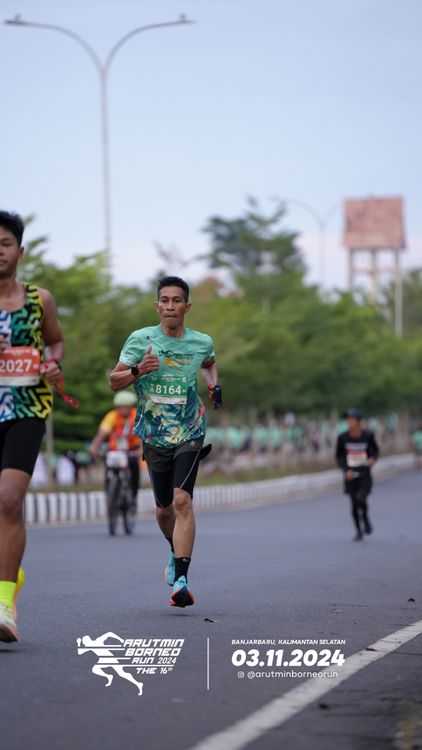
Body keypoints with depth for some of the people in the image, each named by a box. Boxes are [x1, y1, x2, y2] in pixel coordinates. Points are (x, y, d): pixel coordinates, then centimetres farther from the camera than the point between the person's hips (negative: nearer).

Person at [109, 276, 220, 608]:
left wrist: (214, 384, 3)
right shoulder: (141, 340, -5)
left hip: (189, 434, -2)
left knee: (182, 500, -20)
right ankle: (176, 550, 47)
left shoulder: (201, 342, -1)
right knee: (164, 509, 14)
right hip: (154, 436, 2)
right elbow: (114, 381, -1)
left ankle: (180, 580, -24)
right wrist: (138, 370, -21)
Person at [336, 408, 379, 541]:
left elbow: (375, 450, 9)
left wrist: (373, 459, -12)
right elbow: (339, 456, 4)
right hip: (351, 476, 1)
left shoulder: (368, 436, -7)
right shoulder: (343, 438, -6)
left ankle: (365, 518, 11)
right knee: (354, 504, 2)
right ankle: (359, 531, 22)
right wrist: (346, 470, -9)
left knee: (361, 499, -21)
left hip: (365, 475, -1)